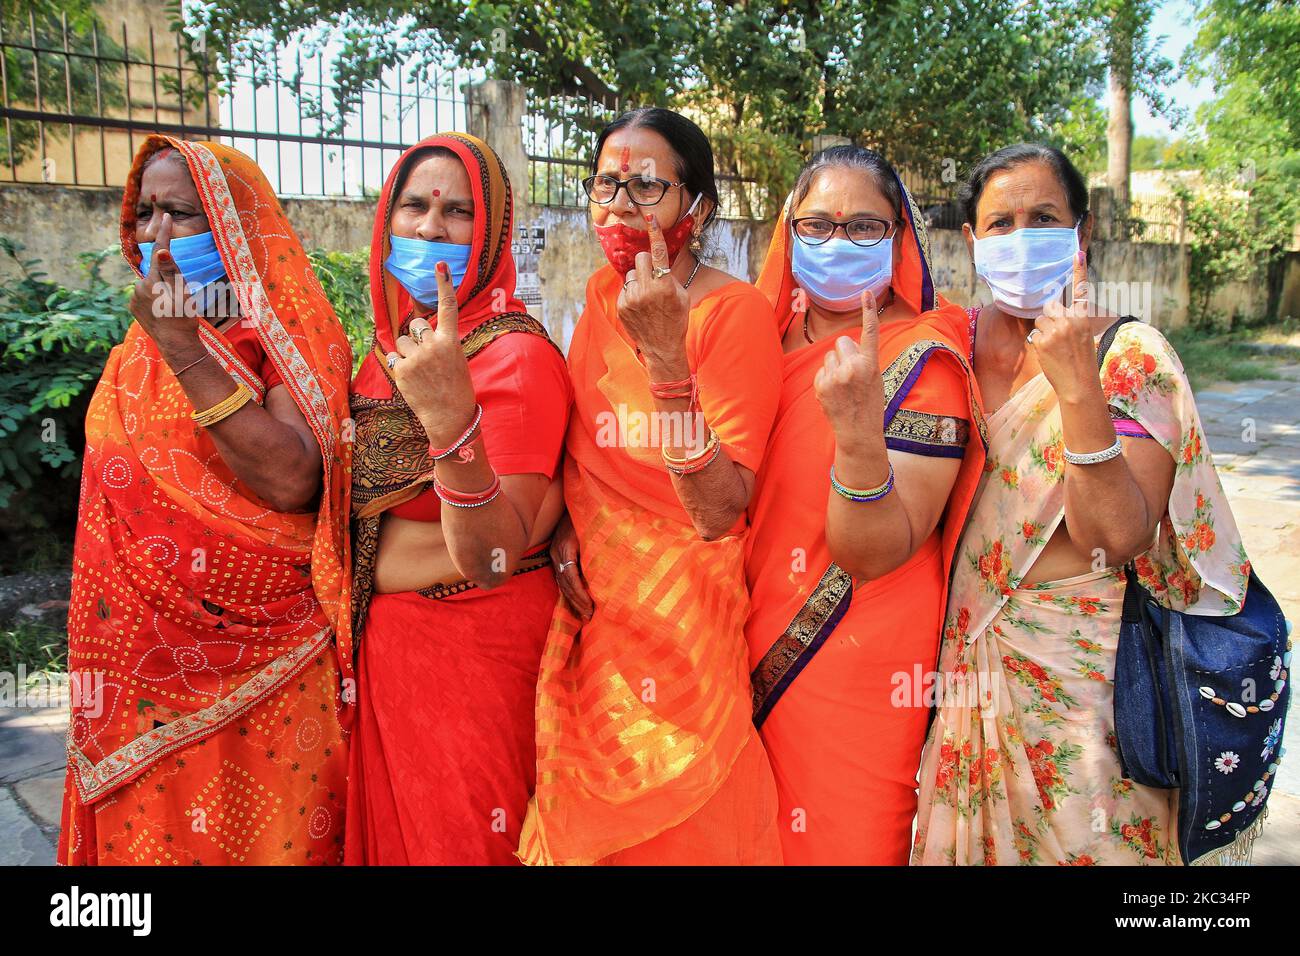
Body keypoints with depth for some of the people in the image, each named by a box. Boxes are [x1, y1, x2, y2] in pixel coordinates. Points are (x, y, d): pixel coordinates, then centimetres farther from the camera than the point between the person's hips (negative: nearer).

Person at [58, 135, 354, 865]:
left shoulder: (287, 330, -8)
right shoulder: (135, 353, 11)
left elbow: (293, 482, -25)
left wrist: (187, 352, -26)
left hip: (258, 675, -6)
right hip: (145, 668, 6)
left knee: (262, 836, 6)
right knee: (146, 830, 15)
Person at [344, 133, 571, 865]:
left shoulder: (516, 353, -20)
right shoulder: (396, 342, 4)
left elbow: (491, 558, -30)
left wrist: (452, 420, -42)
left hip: (477, 652, -7)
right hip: (385, 644, 7)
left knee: (460, 839, 12)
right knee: (392, 827, 23)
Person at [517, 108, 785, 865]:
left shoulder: (734, 311, -16)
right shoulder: (604, 292, 4)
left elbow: (719, 514, -24)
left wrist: (666, 355, -31)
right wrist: (563, 530, 0)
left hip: (681, 608, -6)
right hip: (591, 603, 6)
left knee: (679, 827, 10)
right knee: (586, 819, 19)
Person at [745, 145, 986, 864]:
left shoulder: (922, 358, -14)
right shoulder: (774, 339, 3)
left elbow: (878, 554, -23)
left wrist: (859, 429, -39)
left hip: (858, 685, -5)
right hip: (750, 662, 6)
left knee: (840, 841, 12)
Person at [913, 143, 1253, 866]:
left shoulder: (1132, 355, -11)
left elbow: (1117, 540, -22)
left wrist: (1077, 383, -32)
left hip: (1081, 669, -3)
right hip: (962, 654, 4)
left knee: (1076, 840, 12)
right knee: (963, 836, 17)